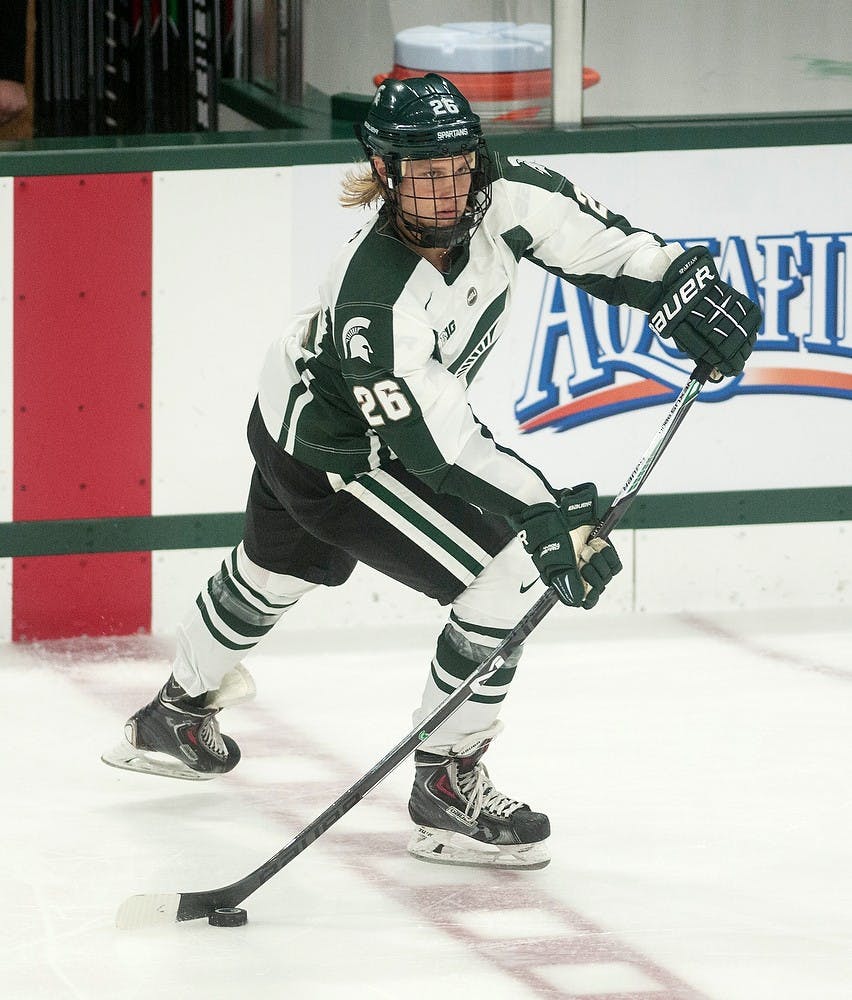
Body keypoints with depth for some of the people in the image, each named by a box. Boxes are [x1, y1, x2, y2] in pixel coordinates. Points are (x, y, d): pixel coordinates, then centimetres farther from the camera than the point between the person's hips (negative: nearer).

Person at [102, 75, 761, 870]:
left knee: (275, 573, 33)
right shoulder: (377, 301, -40)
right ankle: (446, 789, -4)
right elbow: (441, 445, -38)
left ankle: (176, 716, 58)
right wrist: (547, 514, -41)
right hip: (330, 460, -9)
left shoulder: (492, 199, -23)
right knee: (509, 580, -17)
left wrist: (681, 284, -16)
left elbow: (580, 232, -9)